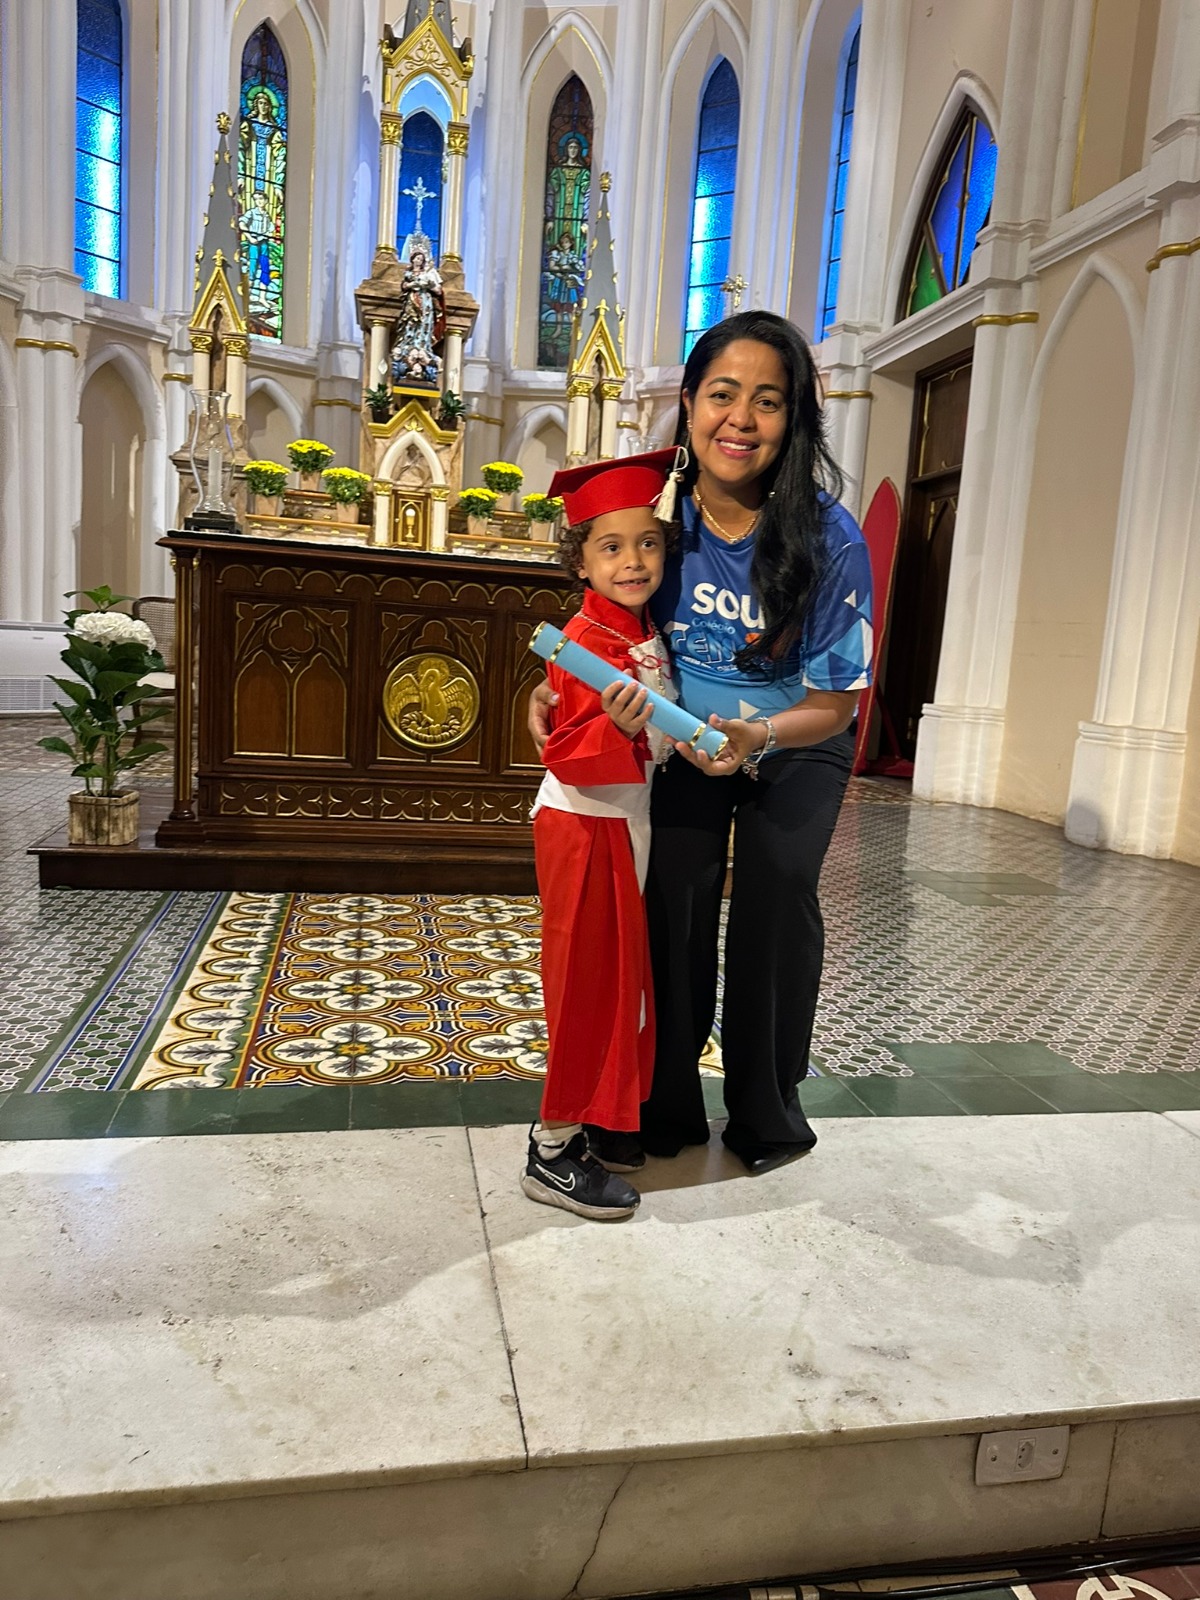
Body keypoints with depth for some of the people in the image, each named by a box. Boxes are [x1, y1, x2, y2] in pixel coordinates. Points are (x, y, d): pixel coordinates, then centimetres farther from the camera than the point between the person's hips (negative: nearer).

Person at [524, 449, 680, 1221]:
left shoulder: (648, 631, 8)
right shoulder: (586, 642, -19)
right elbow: (569, 757, -26)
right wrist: (617, 725, -41)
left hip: (628, 825, 9)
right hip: (586, 829, -9)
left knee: (623, 979, 15)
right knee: (588, 983, -3)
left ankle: (596, 1122, 30)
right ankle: (554, 1152, 10)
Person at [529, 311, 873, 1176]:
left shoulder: (831, 539, -26)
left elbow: (836, 702, -20)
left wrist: (759, 736, -39)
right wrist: (562, 683, -23)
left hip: (797, 746, -1)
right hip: (689, 738, 2)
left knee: (777, 885, -15)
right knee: (678, 883, -10)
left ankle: (767, 1109, 7)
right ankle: (671, 1101, 9)